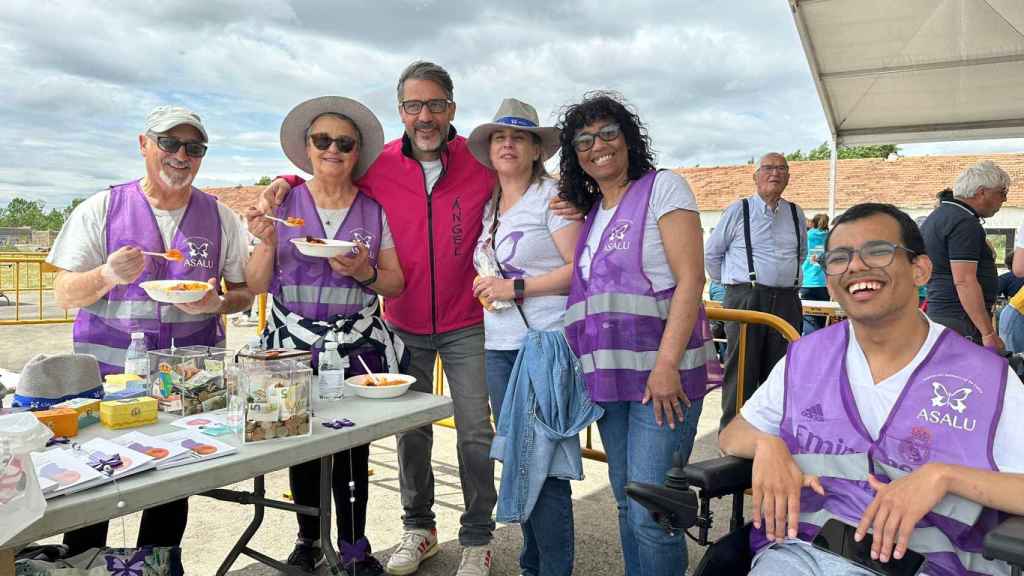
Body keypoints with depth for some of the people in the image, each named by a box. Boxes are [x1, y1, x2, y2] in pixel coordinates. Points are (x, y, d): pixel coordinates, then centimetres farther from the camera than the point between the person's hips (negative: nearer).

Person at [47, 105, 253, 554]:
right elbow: (65, 295, 0)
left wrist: (219, 302, -14)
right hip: (107, 371, -1)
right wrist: (108, 275, -21)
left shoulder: (220, 219, 6)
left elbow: (245, 293, 9)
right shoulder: (101, 209, 2)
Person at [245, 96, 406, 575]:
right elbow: (258, 286, 4)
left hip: (358, 346, 0)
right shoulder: (283, 204, 4)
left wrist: (365, 273, -14)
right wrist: (267, 242, -13)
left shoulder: (376, 210, 4)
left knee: (353, 450, -1)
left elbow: (396, 284, 5)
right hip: (294, 344, 1)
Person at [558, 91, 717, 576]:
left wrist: (666, 364, -20)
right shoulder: (589, 211, 16)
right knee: (627, 503, 15)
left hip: (661, 372, -7)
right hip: (610, 373, 7)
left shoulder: (662, 187, -4)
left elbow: (691, 279, -13)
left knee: (651, 512, -7)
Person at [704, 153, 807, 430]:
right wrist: (731, 282, 12)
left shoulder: (796, 214, 14)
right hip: (746, 300, -4)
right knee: (742, 371, -3)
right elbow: (711, 253, 9)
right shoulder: (739, 210, 2)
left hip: (787, 301, 4)